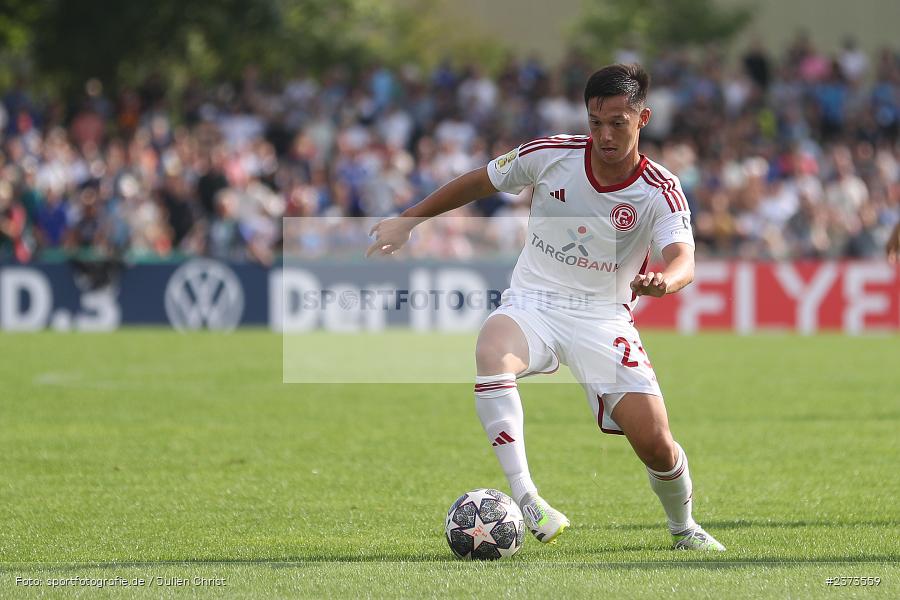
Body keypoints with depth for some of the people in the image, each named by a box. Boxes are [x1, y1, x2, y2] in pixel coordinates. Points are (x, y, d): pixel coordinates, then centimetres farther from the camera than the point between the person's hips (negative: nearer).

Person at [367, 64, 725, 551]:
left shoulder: (660, 192, -12)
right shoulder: (550, 155, -8)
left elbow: (683, 259, -29)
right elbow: (477, 183, 9)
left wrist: (665, 280, -53)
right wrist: (407, 220, 12)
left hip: (603, 318, -1)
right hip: (531, 304, 1)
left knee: (654, 442, -13)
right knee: (491, 353, -36)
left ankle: (684, 529, 21)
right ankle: (525, 502, -37)